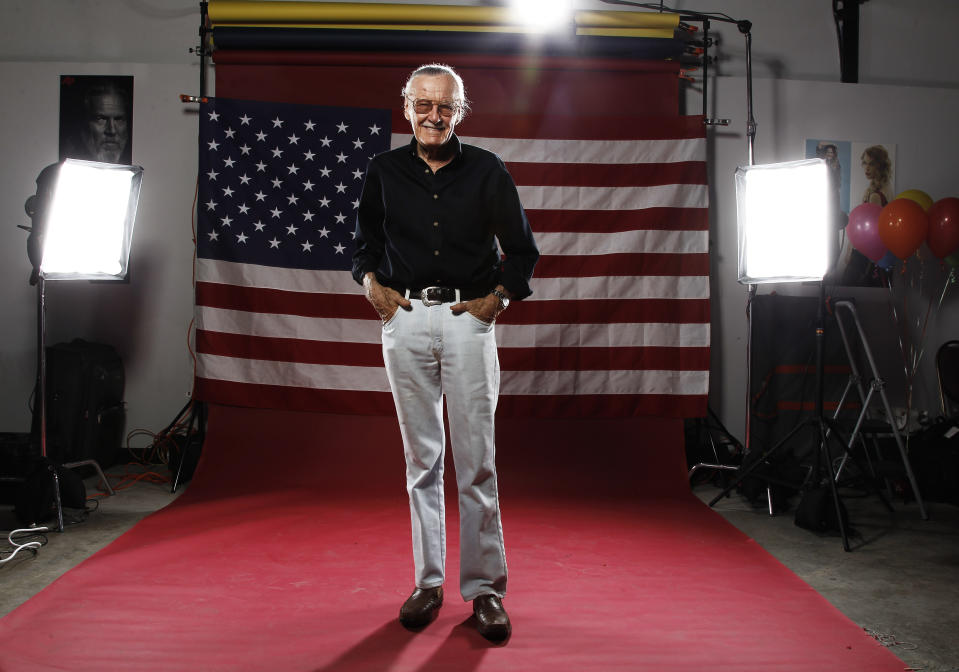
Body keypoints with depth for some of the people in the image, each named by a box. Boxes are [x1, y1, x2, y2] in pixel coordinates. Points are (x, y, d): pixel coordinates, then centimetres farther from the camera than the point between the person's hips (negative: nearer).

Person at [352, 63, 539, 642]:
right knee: (421, 457, 7)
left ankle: (486, 587, 8)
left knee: (477, 460, -2)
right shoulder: (385, 171, 8)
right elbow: (366, 240, 23)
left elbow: (523, 249, 10)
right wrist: (370, 280, 6)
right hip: (405, 318, 2)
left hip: (468, 318, -2)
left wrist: (500, 296, -3)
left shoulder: (487, 171, 3)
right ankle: (429, 582, 17)